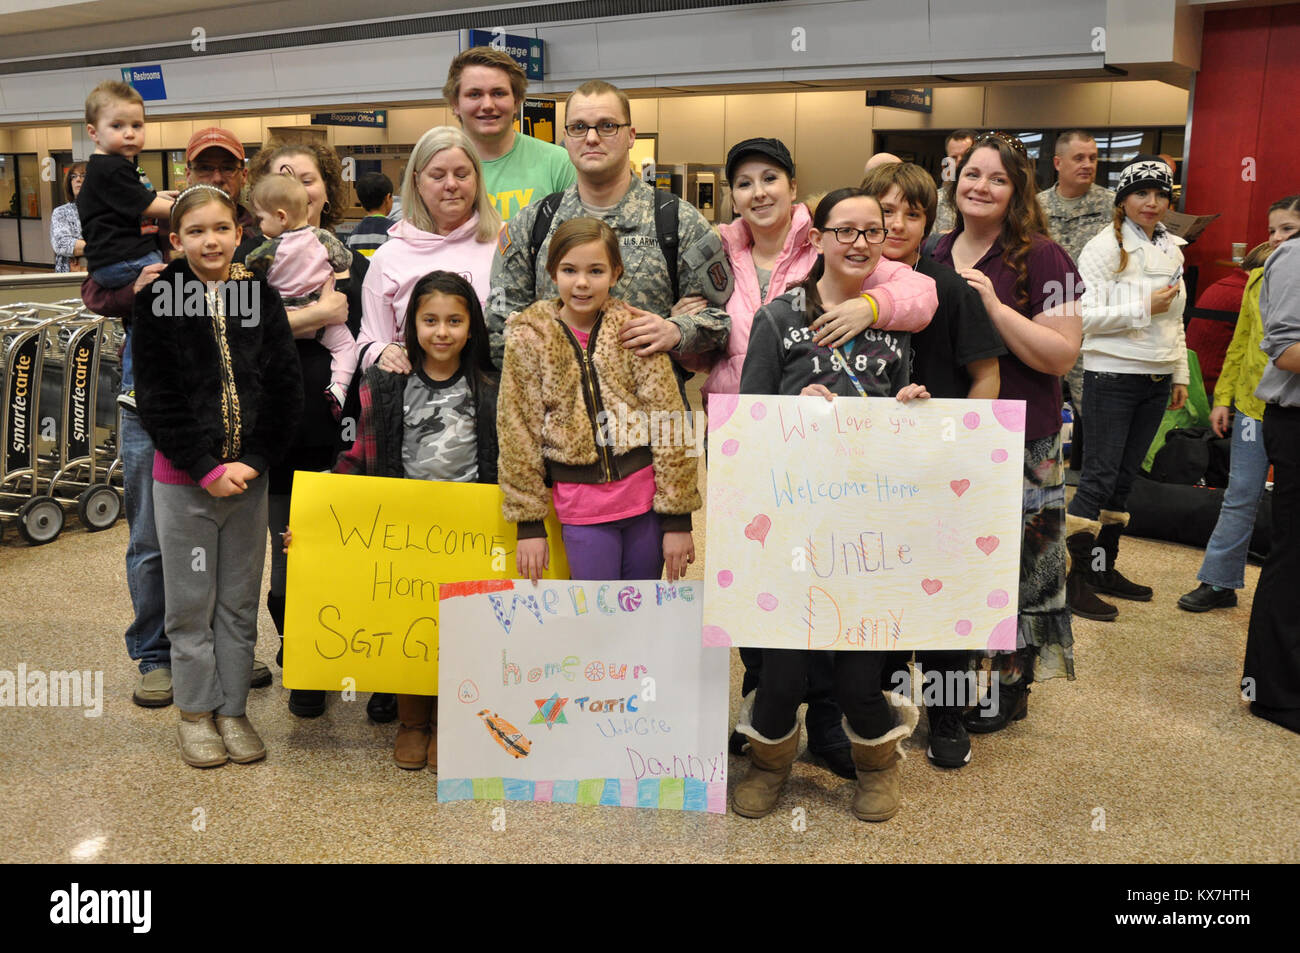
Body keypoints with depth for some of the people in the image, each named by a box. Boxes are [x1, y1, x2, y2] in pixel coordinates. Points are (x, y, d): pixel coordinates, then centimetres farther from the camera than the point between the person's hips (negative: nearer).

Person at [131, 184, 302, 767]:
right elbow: (156, 399, -7)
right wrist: (207, 469, -13)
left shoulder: (261, 299, 2)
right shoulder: (158, 303, -4)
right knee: (191, 602, 7)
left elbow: (286, 388, 0)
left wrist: (253, 460, -10)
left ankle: (233, 709, 23)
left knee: (240, 600, 10)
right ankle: (195, 712, 22)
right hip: (182, 478, -2)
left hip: (248, 473, 2)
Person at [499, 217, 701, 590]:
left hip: (645, 495, 1)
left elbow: (669, 423, -3)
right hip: (581, 505, -1)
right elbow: (518, 434, 1)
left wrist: (677, 518, -5)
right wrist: (529, 524, -1)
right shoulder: (528, 339, -3)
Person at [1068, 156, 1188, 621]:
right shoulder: (1104, 247, -9)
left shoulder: (1172, 249, 13)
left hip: (1156, 380, 7)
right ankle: (1075, 579, 0)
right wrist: (1145, 307, -19)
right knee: (1099, 476, -6)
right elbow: (1084, 316, -16)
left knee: (1125, 477, 11)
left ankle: (1104, 569, 20)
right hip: (1112, 377, -7)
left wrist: (1180, 374, 19)